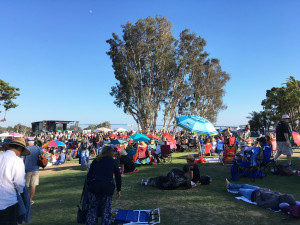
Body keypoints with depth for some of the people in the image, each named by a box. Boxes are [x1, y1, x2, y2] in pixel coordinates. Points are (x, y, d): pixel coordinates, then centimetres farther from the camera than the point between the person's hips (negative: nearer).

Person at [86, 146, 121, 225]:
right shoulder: (113, 162, 15)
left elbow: (89, 174, 15)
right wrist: (118, 190, 28)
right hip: (108, 187, -1)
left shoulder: (96, 160, 18)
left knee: (92, 210, 13)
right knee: (106, 211, 11)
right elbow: (118, 177, 19)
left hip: (93, 186, 1)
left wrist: (88, 185, 23)